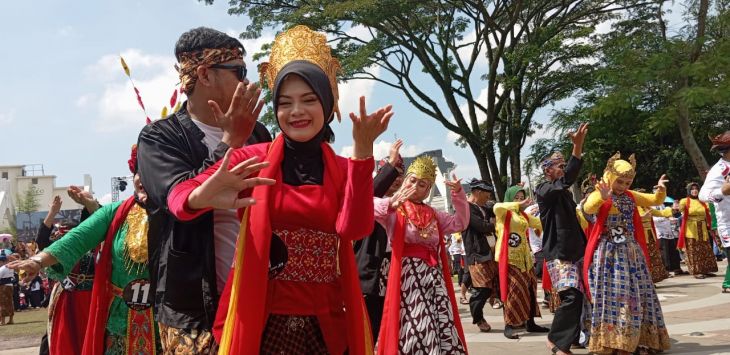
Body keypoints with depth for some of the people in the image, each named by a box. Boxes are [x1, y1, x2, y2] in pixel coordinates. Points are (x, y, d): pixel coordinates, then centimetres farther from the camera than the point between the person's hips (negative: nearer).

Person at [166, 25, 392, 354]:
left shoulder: (344, 169, 5)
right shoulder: (252, 159, -3)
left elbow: (354, 228, -12)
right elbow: (178, 195, -14)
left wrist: (363, 150, -21)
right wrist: (201, 197, -37)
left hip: (327, 323, 3)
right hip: (264, 321, -2)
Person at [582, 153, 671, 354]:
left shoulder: (631, 197, 14)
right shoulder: (600, 195, -6)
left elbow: (655, 201, 19)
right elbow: (588, 208, -27)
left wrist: (661, 190, -2)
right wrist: (602, 197, -45)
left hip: (631, 252, 7)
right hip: (608, 253, -7)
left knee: (636, 296, 8)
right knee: (611, 295, -8)